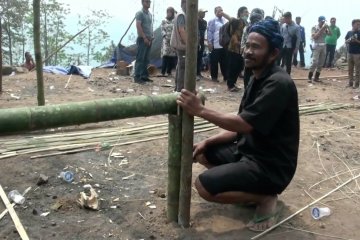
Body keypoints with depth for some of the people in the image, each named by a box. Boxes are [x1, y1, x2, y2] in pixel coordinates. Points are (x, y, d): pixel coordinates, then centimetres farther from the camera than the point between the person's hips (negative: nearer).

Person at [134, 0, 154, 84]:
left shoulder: (150, 14, 18)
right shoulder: (140, 13, -7)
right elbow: (138, 26, -16)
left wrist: (151, 37, 13)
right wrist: (144, 38, -18)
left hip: (148, 39, 8)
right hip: (142, 39, -8)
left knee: (146, 59, 10)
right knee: (140, 59, -10)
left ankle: (144, 76, 15)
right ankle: (137, 77, -9)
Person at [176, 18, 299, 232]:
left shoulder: (279, 84, -22)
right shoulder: (257, 79, 8)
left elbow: (244, 124, -27)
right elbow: (240, 127, 11)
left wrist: (201, 110, -24)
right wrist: (208, 142, 1)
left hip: (270, 165, -10)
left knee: (205, 185, -20)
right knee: (203, 152, 15)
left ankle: (265, 198, -3)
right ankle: (250, 189, 13)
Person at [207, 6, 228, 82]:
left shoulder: (226, 21, 12)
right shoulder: (212, 21, -2)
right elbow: (209, 32, -5)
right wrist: (209, 43, -11)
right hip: (215, 45, -4)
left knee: (224, 61, 9)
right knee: (214, 62, 3)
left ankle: (226, 76, 17)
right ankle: (214, 77, 12)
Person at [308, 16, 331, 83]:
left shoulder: (325, 28, 8)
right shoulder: (314, 28, -3)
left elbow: (330, 34, -2)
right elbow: (315, 37, -15)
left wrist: (328, 28, -15)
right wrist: (321, 29, -18)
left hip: (323, 46, 5)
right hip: (316, 46, -5)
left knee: (321, 63, 4)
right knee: (315, 62, -15)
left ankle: (316, 77, 10)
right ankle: (309, 77, -11)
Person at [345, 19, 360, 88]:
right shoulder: (349, 32, 7)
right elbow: (345, 41, 12)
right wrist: (349, 40, -7)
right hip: (349, 53, 4)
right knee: (350, 69, 10)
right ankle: (350, 82, 18)